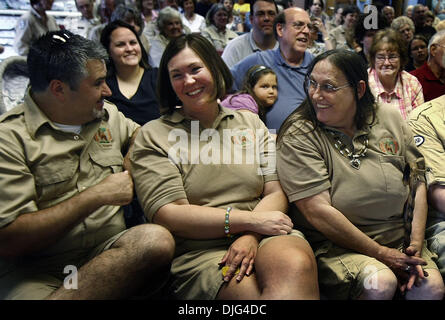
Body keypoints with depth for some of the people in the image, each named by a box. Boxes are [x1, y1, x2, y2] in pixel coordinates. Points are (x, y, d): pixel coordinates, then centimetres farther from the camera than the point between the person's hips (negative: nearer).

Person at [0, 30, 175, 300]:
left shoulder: (107, 113, 13)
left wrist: (130, 161, 12)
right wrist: (96, 196, -14)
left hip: (109, 249, 8)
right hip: (34, 271, -7)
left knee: (157, 239, -29)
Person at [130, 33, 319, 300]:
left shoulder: (251, 122, 18)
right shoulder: (153, 136, 7)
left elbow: (277, 193, 8)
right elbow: (167, 215, -5)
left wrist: (251, 236, -13)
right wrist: (250, 220, -12)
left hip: (263, 237, 4)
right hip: (200, 252, -3)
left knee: (296, 265, -32)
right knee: (251, 290, -34)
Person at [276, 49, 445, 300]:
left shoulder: (390, 119, 4)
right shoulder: (298, 136, -11)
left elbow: (417, 182, 7)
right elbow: (317, 212, -17)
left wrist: (416, 244, -4)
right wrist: (381, 254, -15)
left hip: (399, 239, 4)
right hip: (335, 246, -4)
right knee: (381, 284, -29)